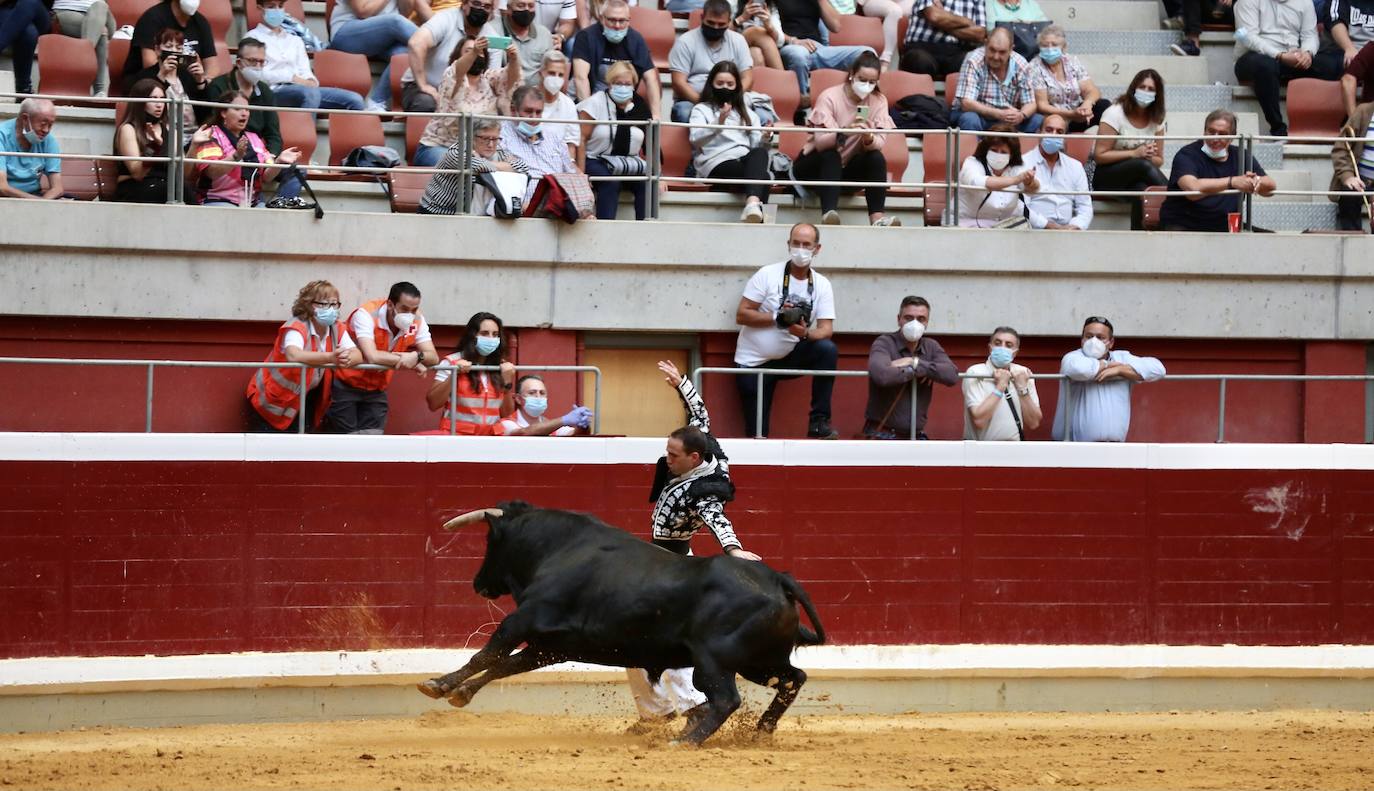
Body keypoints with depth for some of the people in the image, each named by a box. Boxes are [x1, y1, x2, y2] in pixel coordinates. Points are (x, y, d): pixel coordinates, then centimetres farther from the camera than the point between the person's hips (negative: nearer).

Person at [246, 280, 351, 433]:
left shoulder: (336, 329, -5)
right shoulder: (296, 327, -25)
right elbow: (293, 355, -45)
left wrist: (345, 359, -38)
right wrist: (330, 357, -59)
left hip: (304, 401, 6)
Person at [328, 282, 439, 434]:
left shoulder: (416, 322, -9)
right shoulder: (366, 314, -26)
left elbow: (433, 357, -15)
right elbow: (371, 356, -37)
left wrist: (417, 356, -38)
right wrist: (407, 362, -30)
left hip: (376, 389, 5)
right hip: (344, 386, -5)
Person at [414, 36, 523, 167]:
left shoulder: (490, 78, 4)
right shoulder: (451, 75, -7)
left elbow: (512, 77, -15)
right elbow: (459, 71, -31)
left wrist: (513, 59, -39)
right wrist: (473, 52, -52)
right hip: (438, 147, -4)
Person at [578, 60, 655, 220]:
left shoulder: (640, 109, 8)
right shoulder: (596, 103, -3)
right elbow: (581, 140, -7)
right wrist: (580, 173, -15)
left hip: (629, 165, 4)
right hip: (595, 162, -4)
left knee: (647, 182, -25)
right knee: (611, 182, -34)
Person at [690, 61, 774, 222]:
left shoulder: (745, 112, 31)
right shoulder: (702, 110, 17)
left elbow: (756, 145, 19)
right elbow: (695, 139, -4)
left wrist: (764, 139, -4)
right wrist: (718, 124, -20)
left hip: (745, 161, 4)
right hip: (717, 165, -4)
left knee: (760, 153, -36)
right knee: (762, 177, -35)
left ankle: (753, 203, -60)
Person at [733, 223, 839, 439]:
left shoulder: (821, 285, -1)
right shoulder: (767, 275, -9)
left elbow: (826, 330, -9)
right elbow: (741, 315, -11)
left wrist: (805, 334, -31)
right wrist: (777, 317, -23)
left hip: (789, 356, 2)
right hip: (754, 362, -2)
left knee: (827, 349, -25)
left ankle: (818, 422, -21)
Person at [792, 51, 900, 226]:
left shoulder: (878, 101, -6)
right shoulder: (829, 97, -18)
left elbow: (879, 144, -16)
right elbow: (820, 142, -29)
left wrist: (869, 138, -40)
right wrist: (844, 133, -48)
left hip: (848, 169, 3)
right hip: (816, 165, -3)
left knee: (876, 157, -24)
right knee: (831, 155, -34)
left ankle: (877, 217, -34)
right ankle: (829, 213, -49)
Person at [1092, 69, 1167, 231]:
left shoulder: (1156, 120, 7)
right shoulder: (1115, 114, -8)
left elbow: (1159, 161, 12)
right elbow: (1099, 155, -14)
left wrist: (1150, 157, -14)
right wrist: (1135, 153, -21)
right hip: (1105, 178, -3)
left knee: (1141, 190, -35)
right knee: (1143, 165, -34)